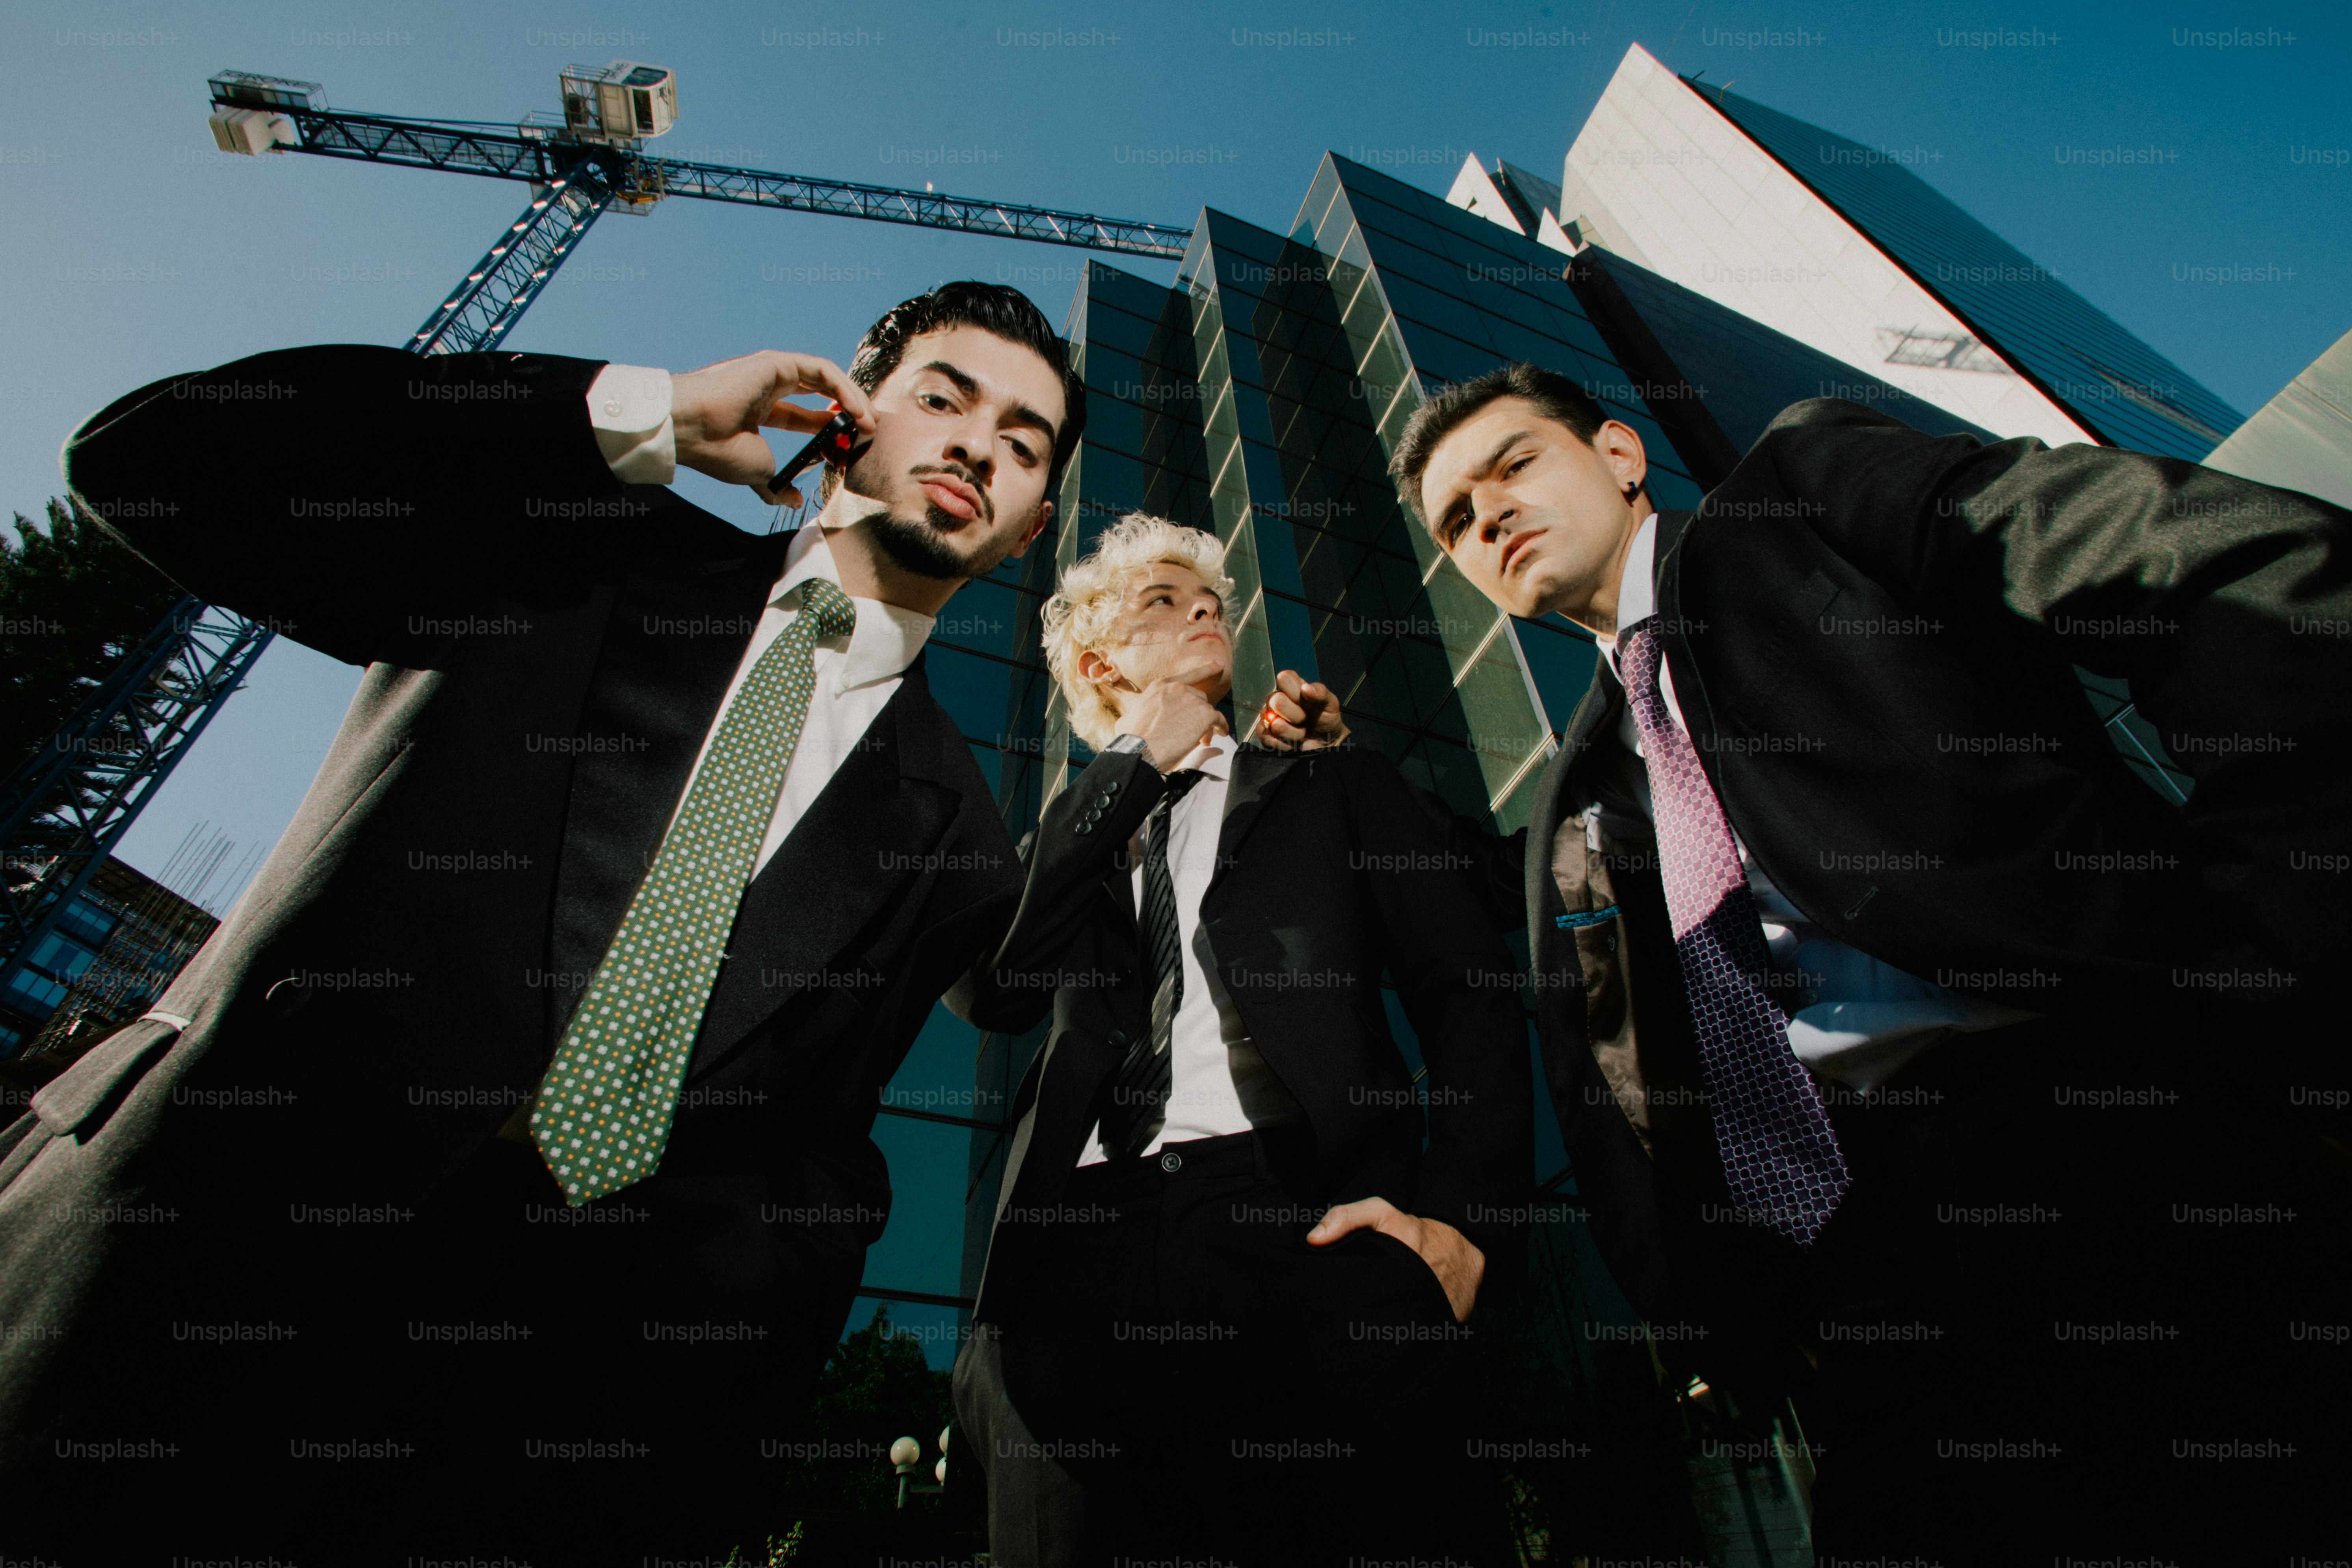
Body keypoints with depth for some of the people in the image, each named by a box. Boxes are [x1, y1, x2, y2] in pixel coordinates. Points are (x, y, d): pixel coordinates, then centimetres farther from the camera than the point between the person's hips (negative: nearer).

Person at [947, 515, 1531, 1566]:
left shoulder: (1330, 786, 19)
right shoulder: (1074, 836, 23)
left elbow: (1470, 992, 9)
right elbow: (985, 989, 2)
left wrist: (1463, 1220, -7)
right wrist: (1136, 763, 7)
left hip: (1304, 1217, -1)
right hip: (1085, 1244, 2)